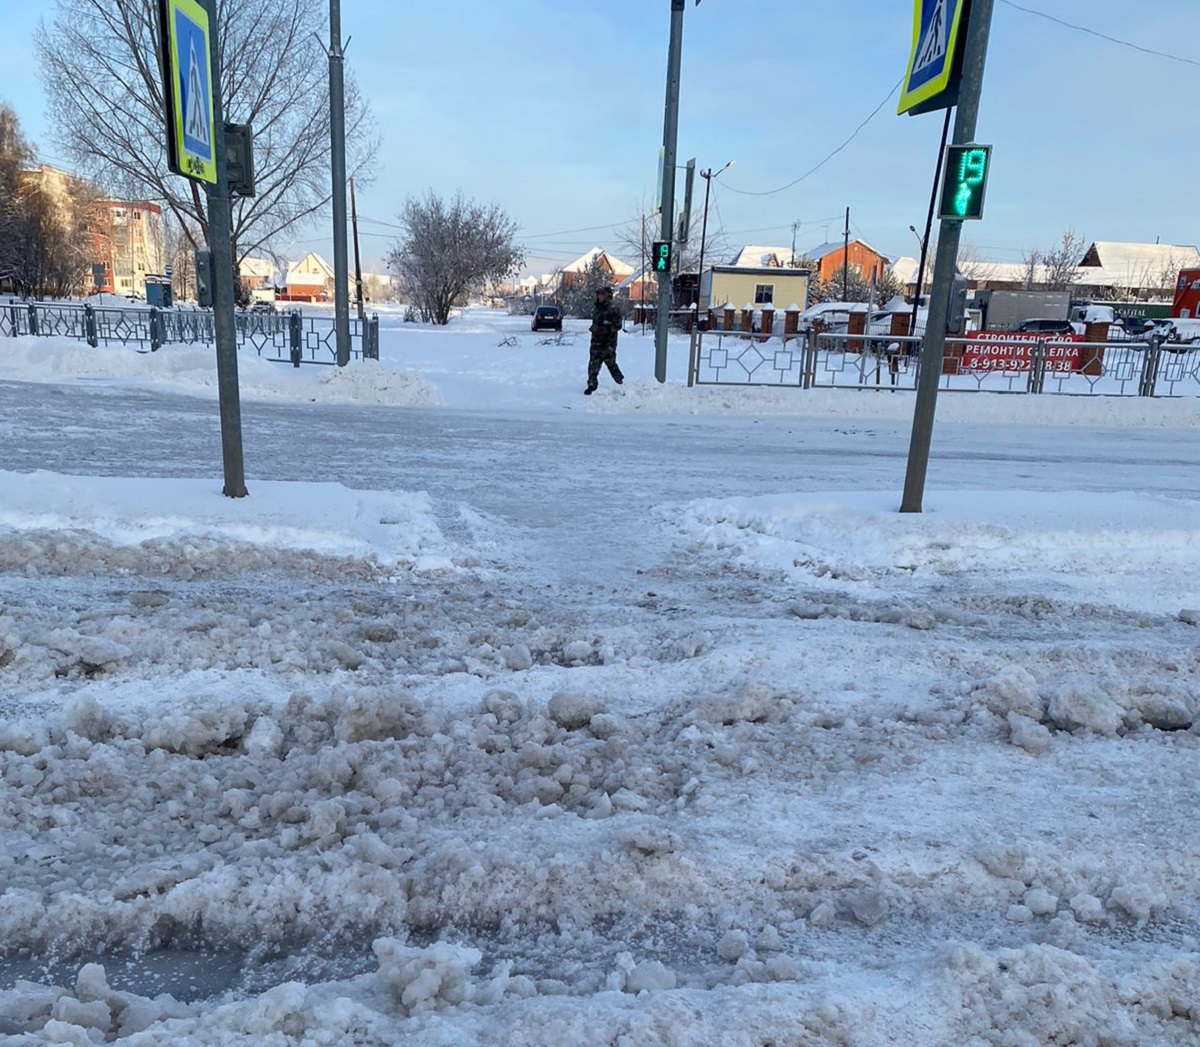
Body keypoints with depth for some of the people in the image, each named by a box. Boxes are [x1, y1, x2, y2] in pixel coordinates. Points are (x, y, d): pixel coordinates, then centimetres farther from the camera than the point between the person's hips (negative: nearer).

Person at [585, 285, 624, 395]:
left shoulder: (613, 310, -10)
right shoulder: (596, 309, 13)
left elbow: (618, 325, -15)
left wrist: (606, 329, -21)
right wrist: (594, 328, 6)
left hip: (608, 343, -6)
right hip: (596, 342, 6)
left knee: (611, 363, 1)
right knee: (593, 364, 2)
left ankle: (622, 383, 20)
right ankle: (591, 385, 9)